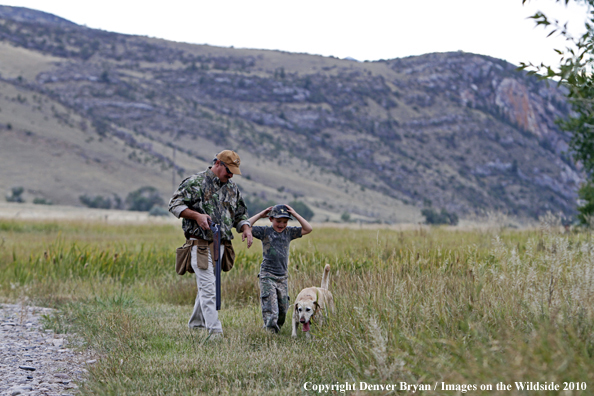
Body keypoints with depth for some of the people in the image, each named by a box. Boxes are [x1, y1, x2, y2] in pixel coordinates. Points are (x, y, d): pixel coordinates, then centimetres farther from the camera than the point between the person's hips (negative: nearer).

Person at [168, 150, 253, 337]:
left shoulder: (232, 188, 15)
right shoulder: (195, 182, -6)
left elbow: (240, 214, 23)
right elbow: (174, 204, -8)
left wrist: (246, 228, 1)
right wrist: (196, 215, -21)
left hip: (220, 245, 7)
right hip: (201, 243, -7)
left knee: (207, 287, 14)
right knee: (208, 289, -11)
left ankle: (195, 325, 27)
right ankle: (215, 331, -15)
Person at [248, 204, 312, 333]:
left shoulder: (288, 233, 8)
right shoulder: (265, 232, -3)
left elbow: (308, 229, 4)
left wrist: (295, 215, -1)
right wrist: (260, 215, -9)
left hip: (282, 277, 5)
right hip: (267, 277, -5)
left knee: (283, 309, 10)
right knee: (270, 308, -12)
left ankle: (276, 330, 25)